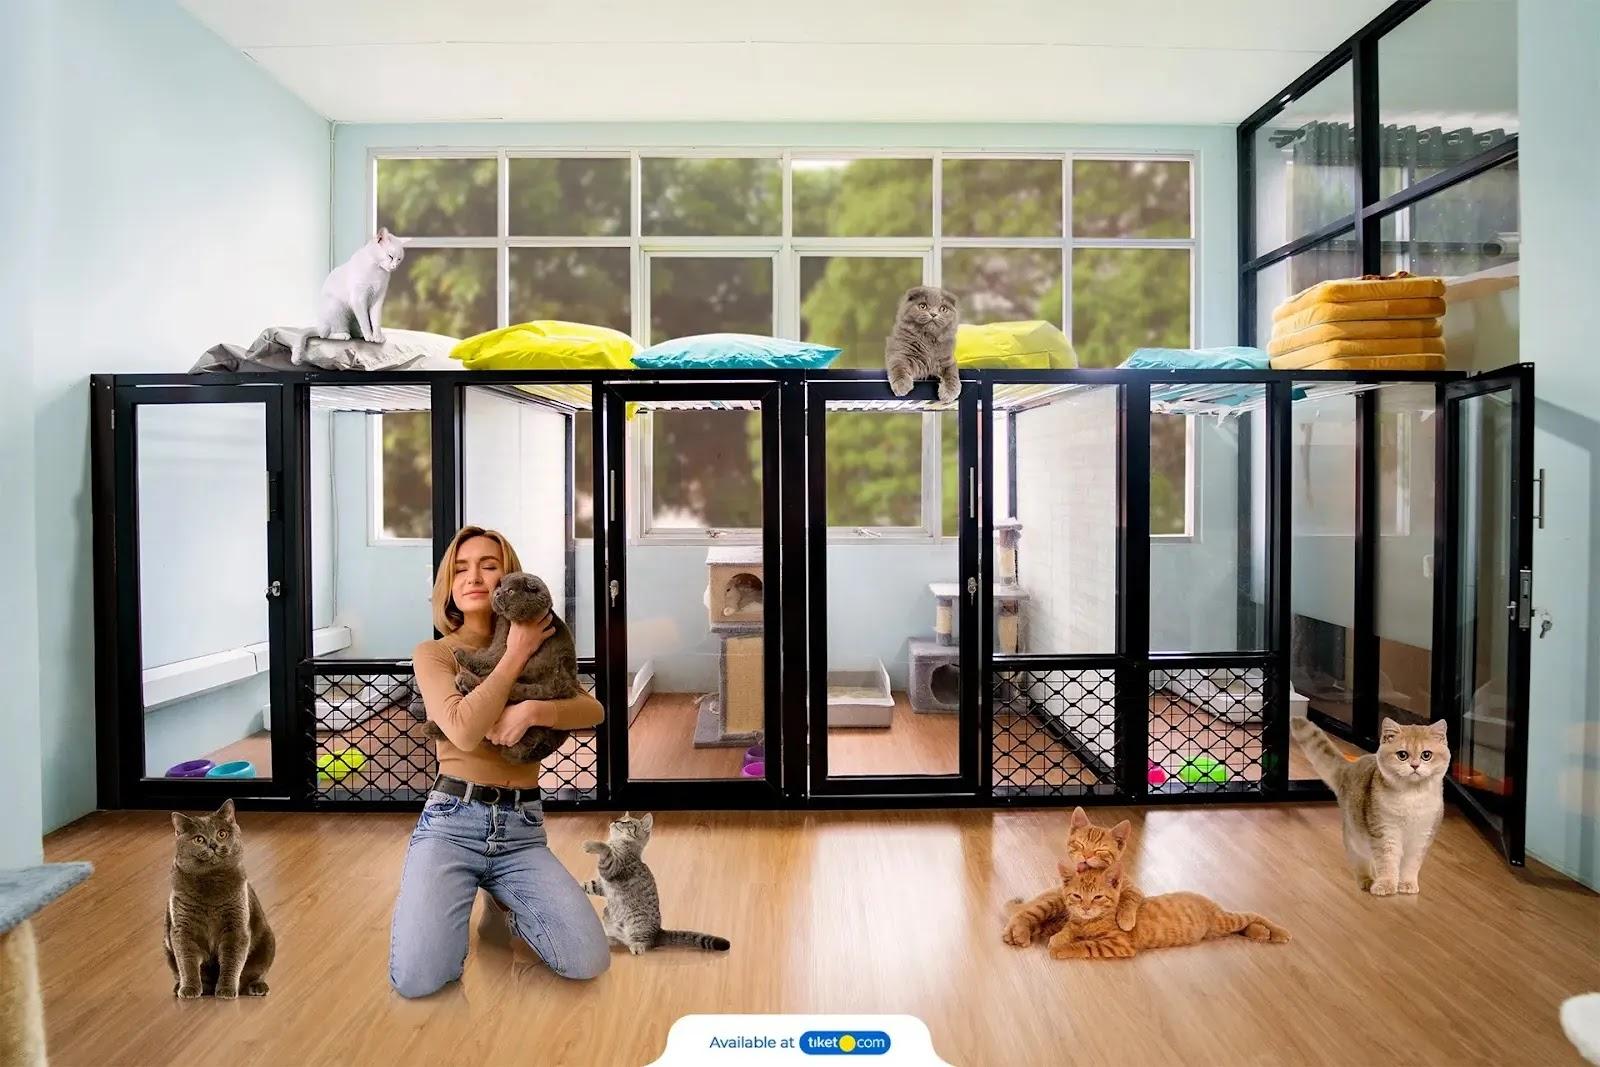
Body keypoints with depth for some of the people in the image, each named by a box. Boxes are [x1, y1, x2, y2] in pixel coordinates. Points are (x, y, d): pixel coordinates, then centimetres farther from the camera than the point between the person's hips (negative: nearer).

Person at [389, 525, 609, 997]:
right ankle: (453, 900, 11)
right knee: (416, 980, -23)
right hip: (451, 822, -2)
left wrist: (531, 710, -20)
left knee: (589, 961, -15)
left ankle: (505, 902, 15)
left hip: (522, 829, 3)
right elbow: (464, 732, -18)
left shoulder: (536, 649, 12)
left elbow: (593, 711, -2)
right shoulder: (432, 653, 0)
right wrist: (515, 655, -13)